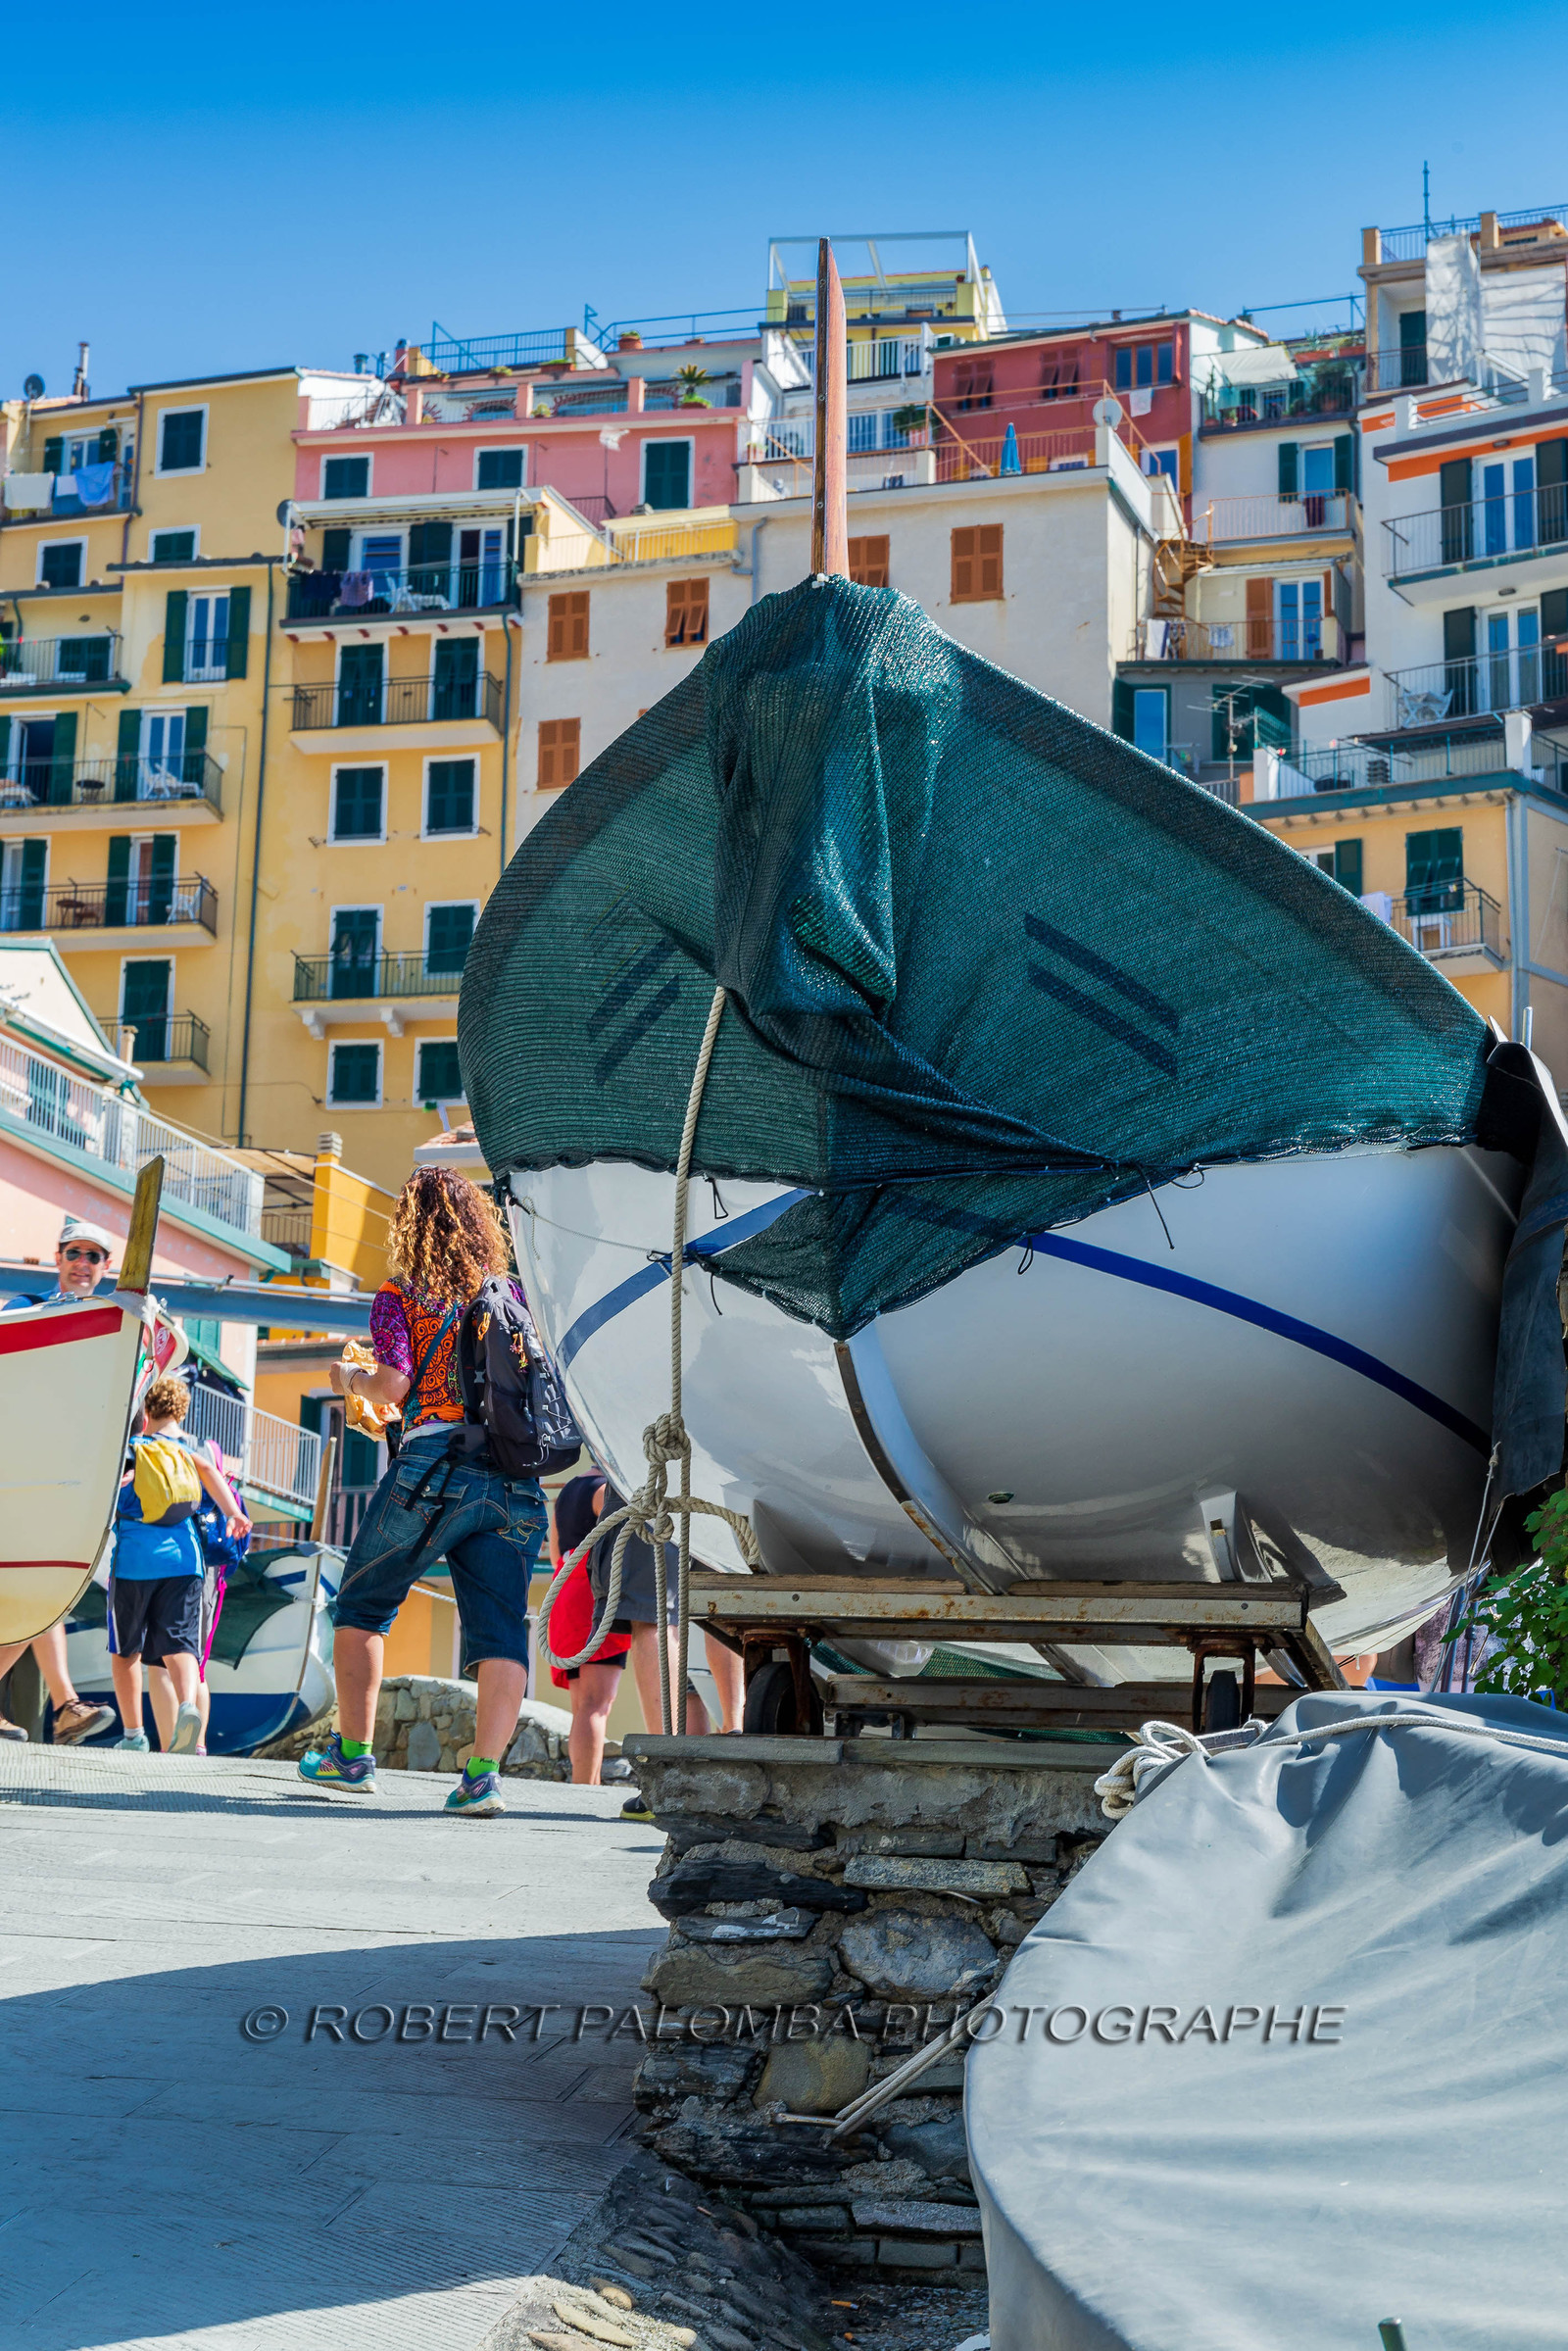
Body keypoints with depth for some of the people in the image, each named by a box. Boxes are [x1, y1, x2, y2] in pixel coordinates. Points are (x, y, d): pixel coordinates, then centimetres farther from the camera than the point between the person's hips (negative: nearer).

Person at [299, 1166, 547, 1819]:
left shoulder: (400, 1294, 5)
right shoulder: (513, 1292, 16)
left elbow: (393, 1385, -8)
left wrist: (350, 1379, 12)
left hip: (435, 1467, -3)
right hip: (515, 1476, 3)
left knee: (361, 1604, 17)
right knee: (501, 1627, -1)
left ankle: (353, 1754, 19)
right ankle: (484, 1771, -15)